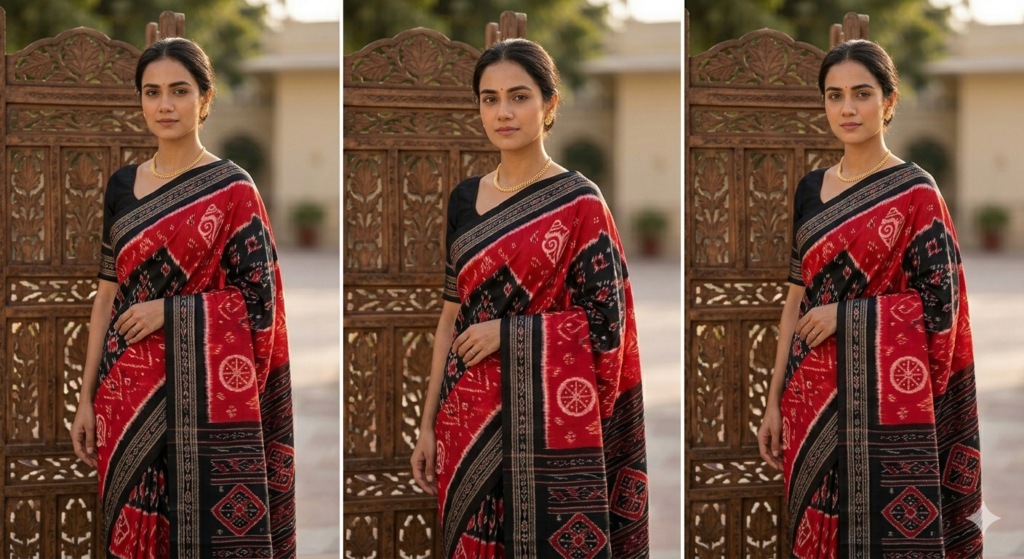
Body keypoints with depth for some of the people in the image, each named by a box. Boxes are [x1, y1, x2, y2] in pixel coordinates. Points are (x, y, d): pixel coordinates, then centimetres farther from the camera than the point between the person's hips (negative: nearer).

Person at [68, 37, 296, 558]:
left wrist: (170, 311, -14)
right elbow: (107, 295, 11)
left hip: (207, 395, -4)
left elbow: (261, 300, -5)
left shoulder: (232, 188, -3)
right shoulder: (122, 185, 10)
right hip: (129, 393, 4)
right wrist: (86, 398, 7)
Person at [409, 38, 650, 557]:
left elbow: (607, 323, -8)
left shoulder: (579, 203, -6)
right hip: (470, 417, 5)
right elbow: (451, 316, 12)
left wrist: (507, 332, -14)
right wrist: (428, 423, 8)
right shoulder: (465, 198, 9)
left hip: (549, 419, -5)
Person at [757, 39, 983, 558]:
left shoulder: (915, 193, -6)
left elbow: (942, 304, -9)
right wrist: (774, 401, 9)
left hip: (886, 400, -5)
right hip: (813, 398, 5)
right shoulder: (810, 189, 10)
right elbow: (796, 300, 12)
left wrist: (844, 315, -14)